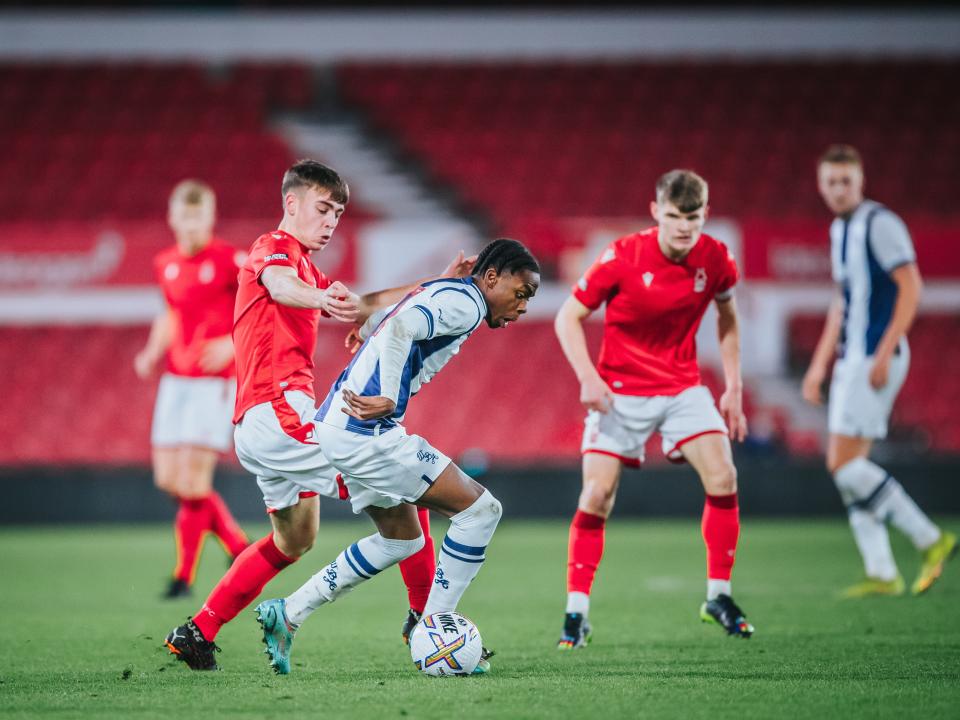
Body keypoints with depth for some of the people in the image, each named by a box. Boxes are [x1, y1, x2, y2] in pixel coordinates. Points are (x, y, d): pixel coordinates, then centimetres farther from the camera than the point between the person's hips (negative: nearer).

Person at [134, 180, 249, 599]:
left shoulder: (228, 261, -10)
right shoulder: (165, 264, 9)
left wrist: (233, 344, -19)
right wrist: (152, 354, 9)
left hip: (214, 382, -7)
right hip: (175, 380, 7)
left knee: (192, 481, -10)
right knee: (168, 479, 3)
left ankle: (184, 576, 1)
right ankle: (239, 547, 19)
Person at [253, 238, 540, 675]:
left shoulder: (442, 292, 20)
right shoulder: (464, 303, -10)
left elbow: (372, 327, 31)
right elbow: (400, 328, -27)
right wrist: (388, 399, -26)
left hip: (338, 426, 10)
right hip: (366, 431, -10)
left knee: (402, 539, 23)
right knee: (479, 508, -7)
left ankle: (289, 613, 22)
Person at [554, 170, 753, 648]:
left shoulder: (716, 260, -8)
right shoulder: (622, 257, -17)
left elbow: (727, 315, 13)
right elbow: (568, 317, -9)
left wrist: (733, 387, 8)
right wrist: (587, 376, -23)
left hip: (683, 387, 3)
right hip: (619, 390, -2)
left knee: (722, 477, -15)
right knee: (597, 495, -11)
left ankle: (718, 597, 1)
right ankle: (576, 614, -1)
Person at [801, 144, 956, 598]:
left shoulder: (879, 224, -10)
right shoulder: (840, 230, 17)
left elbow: (910, 287, -16)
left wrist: (885, 352, -21)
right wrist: (819, 364, 24)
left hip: (876, 359, -9)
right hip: (851, 359, 9)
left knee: (844, 464, -13)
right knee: (845, 467, 5)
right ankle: (882, 574, 6)